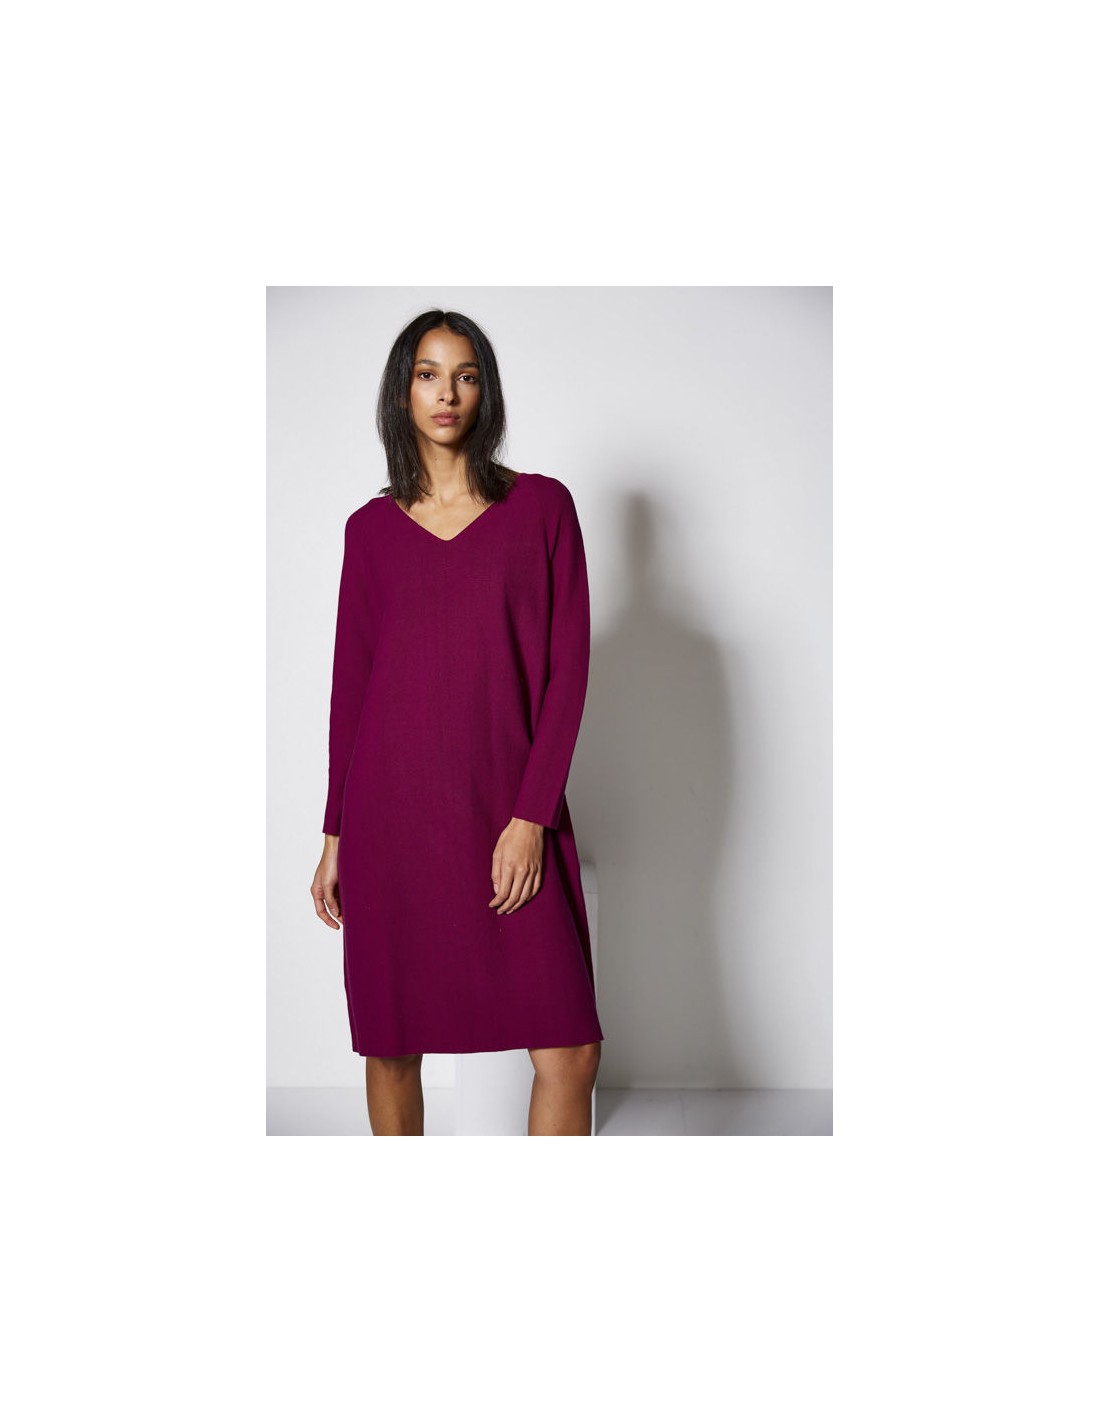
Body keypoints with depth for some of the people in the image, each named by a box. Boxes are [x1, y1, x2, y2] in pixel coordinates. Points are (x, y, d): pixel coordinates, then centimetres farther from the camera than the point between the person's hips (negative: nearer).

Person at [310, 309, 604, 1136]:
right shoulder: (371, 528, 8)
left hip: (508, 812, -1)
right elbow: (351, 681, 10)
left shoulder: (542, 506, 3)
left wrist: (531, 818, -10)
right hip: (392, 807, 2)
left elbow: (566, 667, -2)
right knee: (391, 1043, 9)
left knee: (570, 1049, -5)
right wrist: (336, 835, 8)